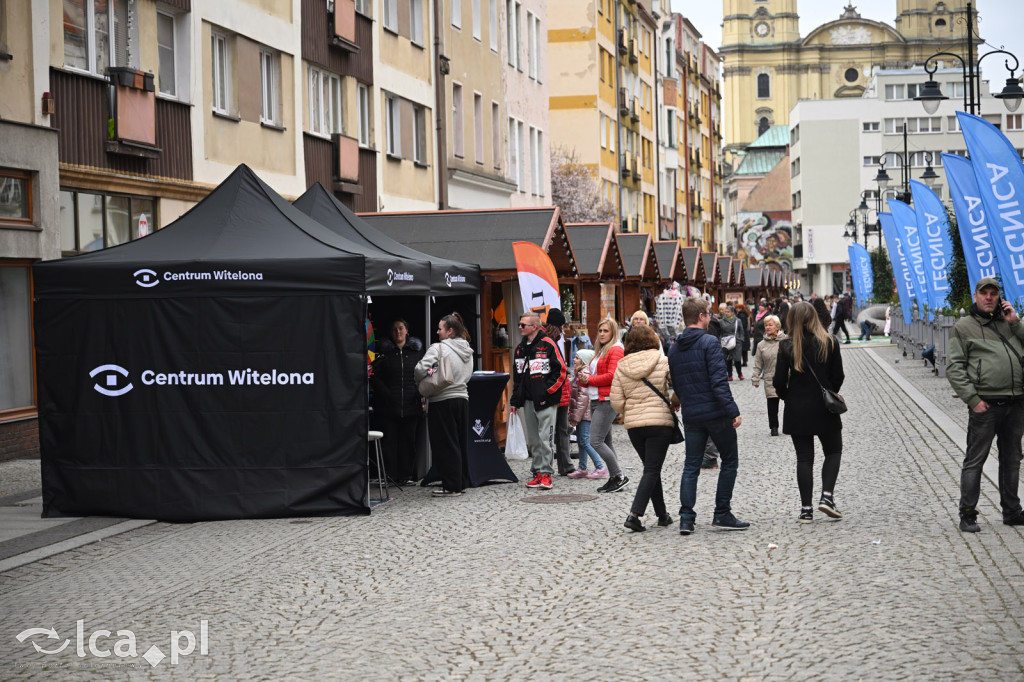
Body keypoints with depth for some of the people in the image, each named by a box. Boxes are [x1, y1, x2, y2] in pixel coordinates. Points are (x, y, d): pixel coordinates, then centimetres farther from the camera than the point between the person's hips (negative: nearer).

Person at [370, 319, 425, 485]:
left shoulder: (417, 350, 11)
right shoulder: (383, 351, 5)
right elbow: (375, 376, 1)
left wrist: (420, 393, -2)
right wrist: (386, 394, -10)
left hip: (411, 404, 2)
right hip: (388, 406, -2)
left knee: (409, 440, 5)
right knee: (389, 441, -3)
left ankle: (407, 475, 11)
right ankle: (389, 476, 0)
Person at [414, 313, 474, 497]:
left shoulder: (438, 348, -14)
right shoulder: (467, 351, 10)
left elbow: (420, 369, -20)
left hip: (442, 401, -7)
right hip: (462, 398, 7)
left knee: (445, 445, -1)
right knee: (460, 443, 13)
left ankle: (451, 486, -1)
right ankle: (461, 483, 18)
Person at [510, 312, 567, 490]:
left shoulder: (548, 345, -8)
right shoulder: (520, 348, 15)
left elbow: (561, 372, -8)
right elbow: (516, 376, 22)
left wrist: (547, 390, -12)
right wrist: (515, 400, 18)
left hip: (545, 401, -7)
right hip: (528, 401, 7)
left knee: (545, 438, -9)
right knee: (533, 440, 9)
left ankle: (546, 473, -5)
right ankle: (538, 472, 14)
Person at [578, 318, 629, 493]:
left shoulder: (615, 350, -9)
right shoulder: (601, 351, 20)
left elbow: (612, 376, -18)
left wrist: (590, 380, -10)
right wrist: (585, 378, 2)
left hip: (607, 401, -10)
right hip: (596, 400, 10)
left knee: (596, 441, -14)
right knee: (606, 442, 10)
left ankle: (619, 476, -7)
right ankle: (614, 479, 14)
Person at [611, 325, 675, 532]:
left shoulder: (621, 368, 1)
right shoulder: (662, 362, -6)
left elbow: (616, 402, 0)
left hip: (633, 425, 4)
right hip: (660, 422, -3)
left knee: (651, 468, 18)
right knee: (652, 470, -2)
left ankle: (662, 514, 23)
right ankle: (634, 514, -16)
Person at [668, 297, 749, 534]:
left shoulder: (674, 349, 10)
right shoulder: (709, 343, -11)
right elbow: (718, 381, -18)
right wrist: (733, 411, -18)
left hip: (691, 416, 6)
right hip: (716, 412, -6)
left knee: (691, 466, 8)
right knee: (730, 461, 8)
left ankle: (686, 518, -1)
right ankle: (722, 514, 7)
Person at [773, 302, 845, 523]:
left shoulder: (787, 346, -8)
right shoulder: (830, 342, -6)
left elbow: (779, 382, -8)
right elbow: (838, 376, -3)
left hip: (797, 411, 0)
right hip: (824, 408, 0)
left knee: (804, 457, 7)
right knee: (833, 451, 17)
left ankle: (806, 509, 4)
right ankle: (827, 496, -1)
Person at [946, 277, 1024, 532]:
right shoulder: (964, 327, 2)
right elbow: (954, 369, -3)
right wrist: (972, 399, -11)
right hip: (985, 405, -5)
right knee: (975, 459, -3)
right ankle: (968, 515, 2)